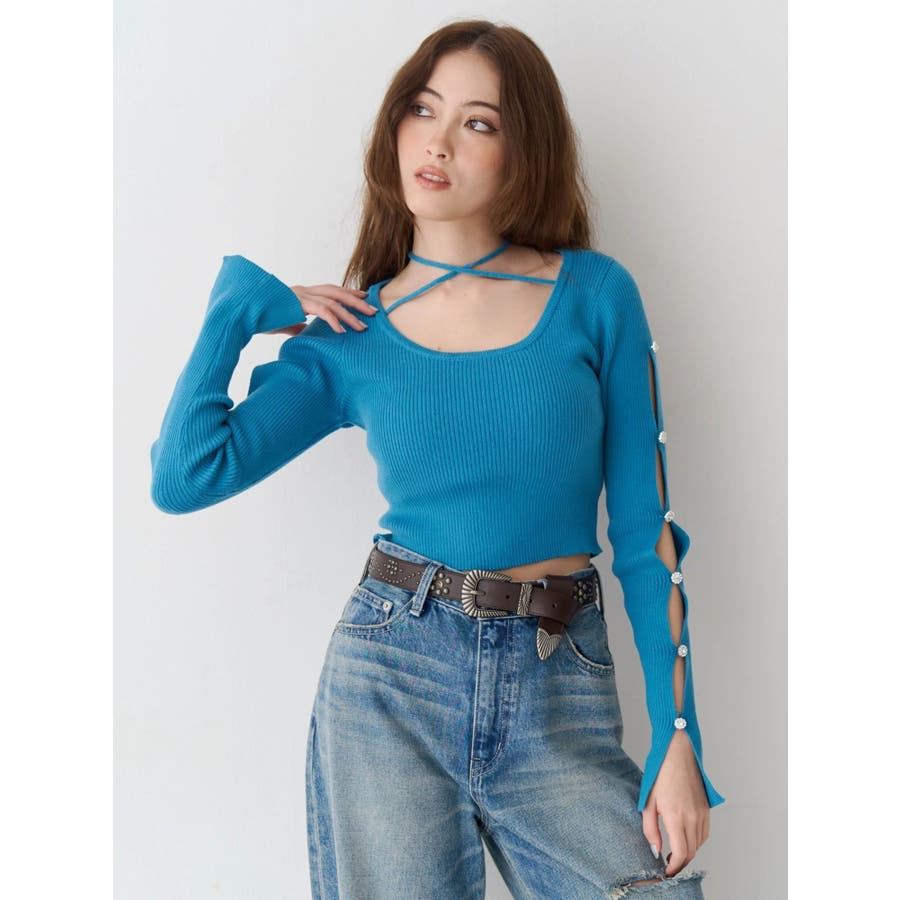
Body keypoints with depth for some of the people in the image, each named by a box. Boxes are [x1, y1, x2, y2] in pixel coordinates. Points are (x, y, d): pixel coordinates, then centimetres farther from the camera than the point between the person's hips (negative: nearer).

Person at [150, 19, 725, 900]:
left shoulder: (596, 296, 0)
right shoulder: (348, 335, 4)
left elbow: (645, 531, -1)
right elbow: (185, 475, -8)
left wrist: (677, 734, -6)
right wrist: (237, 304, -1)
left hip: (560, 695, 0)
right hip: (388, 673, 1)